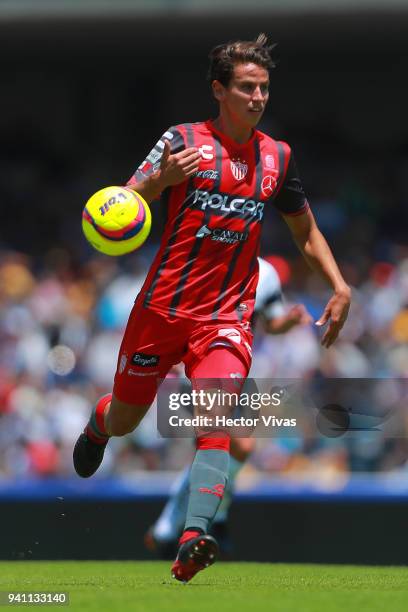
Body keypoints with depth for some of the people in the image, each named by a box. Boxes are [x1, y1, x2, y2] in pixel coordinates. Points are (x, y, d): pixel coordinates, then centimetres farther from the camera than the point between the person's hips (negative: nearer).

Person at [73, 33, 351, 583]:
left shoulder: (277, 157, 8)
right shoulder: (184, 140, -4)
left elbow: (306, 230, 21)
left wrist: (340, 287, 8)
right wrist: (161, 178, -34)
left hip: (227, 315, 1)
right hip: (162, 307, -1)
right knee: (124, 422, 13)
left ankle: (194, 537, -34)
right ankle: (96, 425, 51)